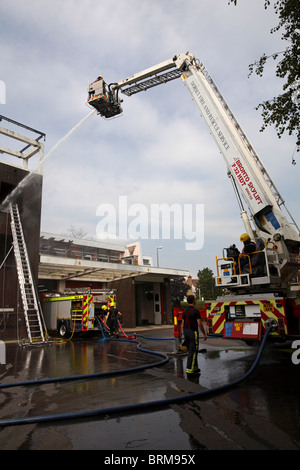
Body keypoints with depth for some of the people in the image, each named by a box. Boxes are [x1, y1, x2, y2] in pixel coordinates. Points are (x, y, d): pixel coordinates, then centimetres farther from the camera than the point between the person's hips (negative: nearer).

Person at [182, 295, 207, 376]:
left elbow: (183, 323, 10)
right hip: (193, 333, -7)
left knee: (191, 351, 16)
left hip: (186, 332, 7)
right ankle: (189, 370, -3)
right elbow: (199, 324, -17)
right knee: (192, 352, -3)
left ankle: (195, 368, 24)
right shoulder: (196, 311, -15)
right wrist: (204, 334, -7)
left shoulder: (184, 311, 6)